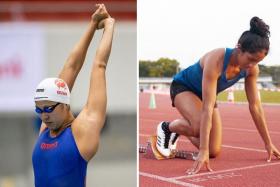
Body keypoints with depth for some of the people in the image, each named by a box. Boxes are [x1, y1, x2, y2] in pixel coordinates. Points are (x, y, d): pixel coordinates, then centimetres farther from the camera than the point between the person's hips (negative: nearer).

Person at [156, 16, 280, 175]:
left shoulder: (252, 69, -21)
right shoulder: (216, 60, -40)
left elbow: (255, 106, -11)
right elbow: (207, 108, -43)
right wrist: (203, 151, -46)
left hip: (204, 94, 6)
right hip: (183, 86, -6)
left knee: (214, 152, 0)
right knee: (200, 126, -37)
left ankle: (178, 131, 26)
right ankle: (167, 127, -4)